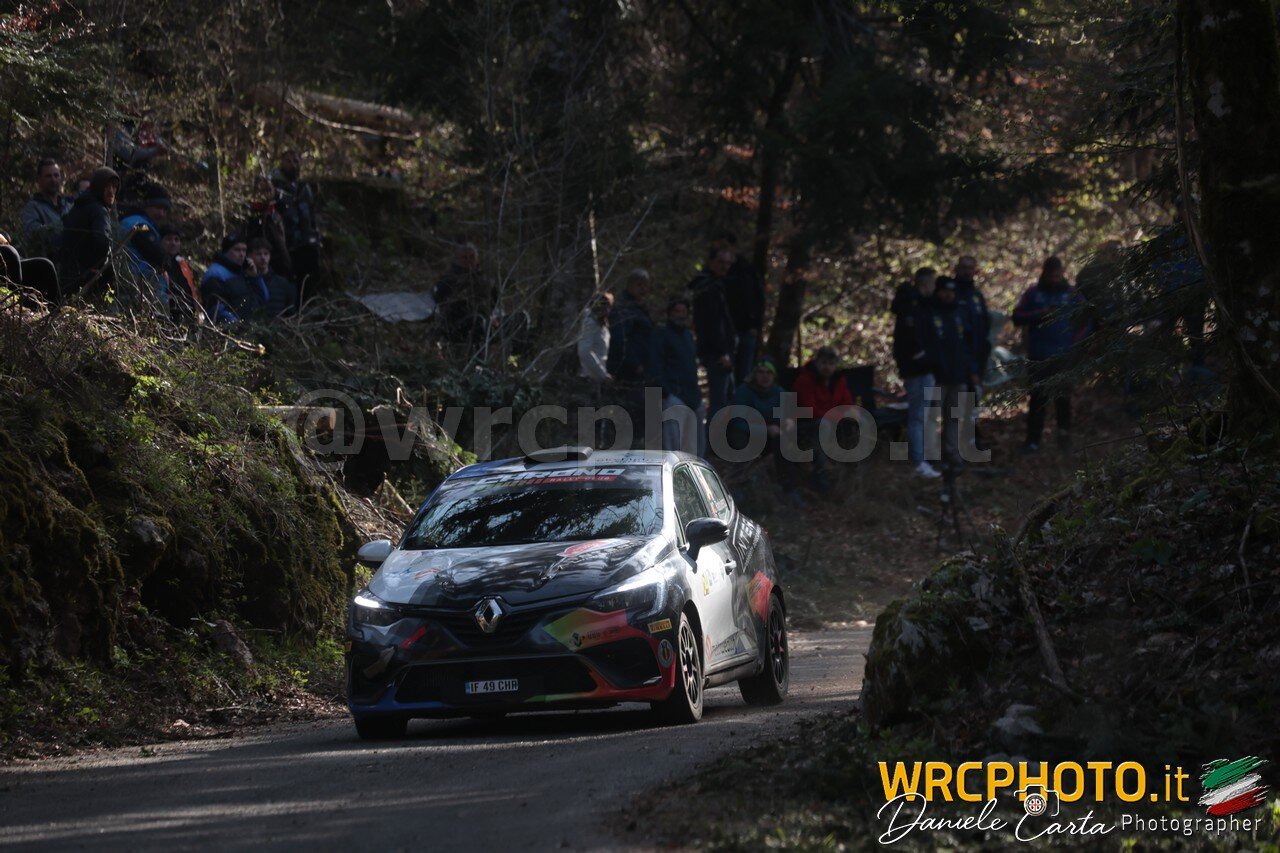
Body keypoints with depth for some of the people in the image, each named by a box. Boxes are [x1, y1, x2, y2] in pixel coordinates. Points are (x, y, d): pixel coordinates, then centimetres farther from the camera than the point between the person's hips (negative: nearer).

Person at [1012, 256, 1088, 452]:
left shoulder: (1071, 294, 5)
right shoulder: (1034, 293, 5)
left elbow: (1085, 321, 8)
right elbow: (1017, 317, 0)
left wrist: (1075, 344, -3)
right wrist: (1040, 314, -14)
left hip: (1064, 356, 0)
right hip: (1038, 358, 0)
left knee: (1063, 397, 9)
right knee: (1038, 398, -1)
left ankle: (1064, 432, 26)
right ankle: (1033, 440, -1)